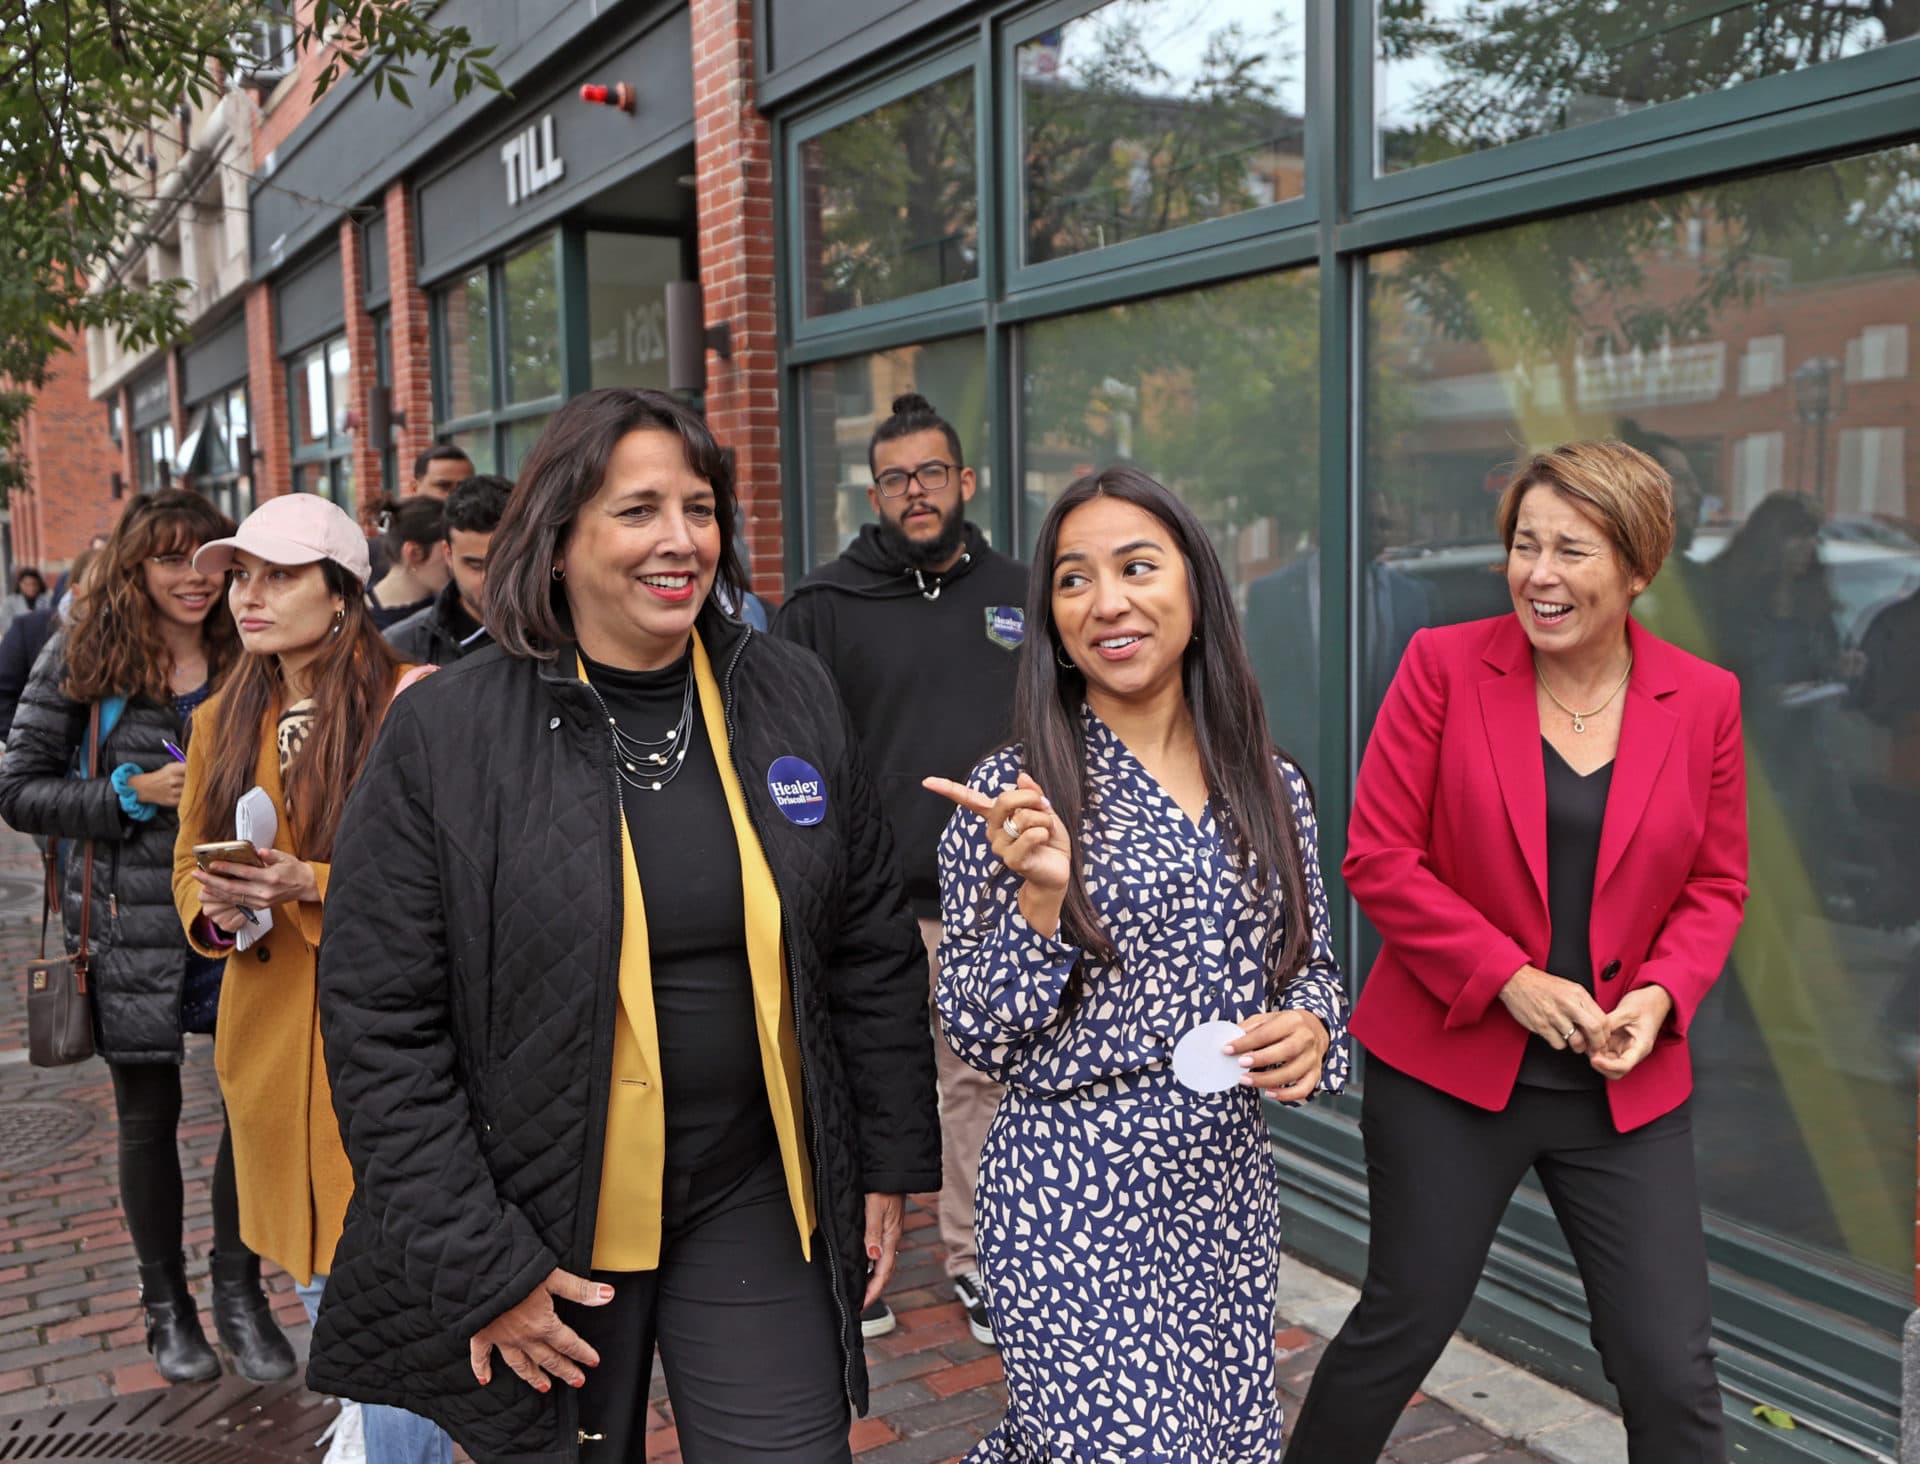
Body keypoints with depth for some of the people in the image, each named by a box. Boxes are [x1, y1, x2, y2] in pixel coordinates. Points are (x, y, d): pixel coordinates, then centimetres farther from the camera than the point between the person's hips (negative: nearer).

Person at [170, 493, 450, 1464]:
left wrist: (315, 885, -23)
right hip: (274, 1047, 6)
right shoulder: (222, 722, 9)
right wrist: (218, 907, -7)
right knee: (317, 1281, 20)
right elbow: (189, 867, 16)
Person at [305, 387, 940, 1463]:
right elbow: (381, 1020, -10)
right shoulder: (448, 731, -11)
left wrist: (889, 1166, 6)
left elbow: (874, 951, 5)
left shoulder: (792, 697, -2)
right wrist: (476, 1263, -12)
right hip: (540, 1223, -1)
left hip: (752, 1203, 2)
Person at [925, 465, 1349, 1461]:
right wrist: (1040, 897, -24)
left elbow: (1311, 967, 13)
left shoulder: (1271, 786, 2)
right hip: (1072, 1194, -5)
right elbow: (979, 1038, -9)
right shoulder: (1014, 794, -10)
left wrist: (1311, 1029, -9)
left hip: (1229, 1190, 5)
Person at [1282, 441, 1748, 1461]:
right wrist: (1508, 977, -16)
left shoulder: (1704, 700, 0)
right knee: (1400, 1329, 11)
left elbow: (1717, 886, 8)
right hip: (1449, 1064, -2)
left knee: (1672, 1373, 4)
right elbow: (1377, 857, -9)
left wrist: (1660, 995, -11)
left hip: (1625, 1085, 2)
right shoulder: (1445, 664, -7)